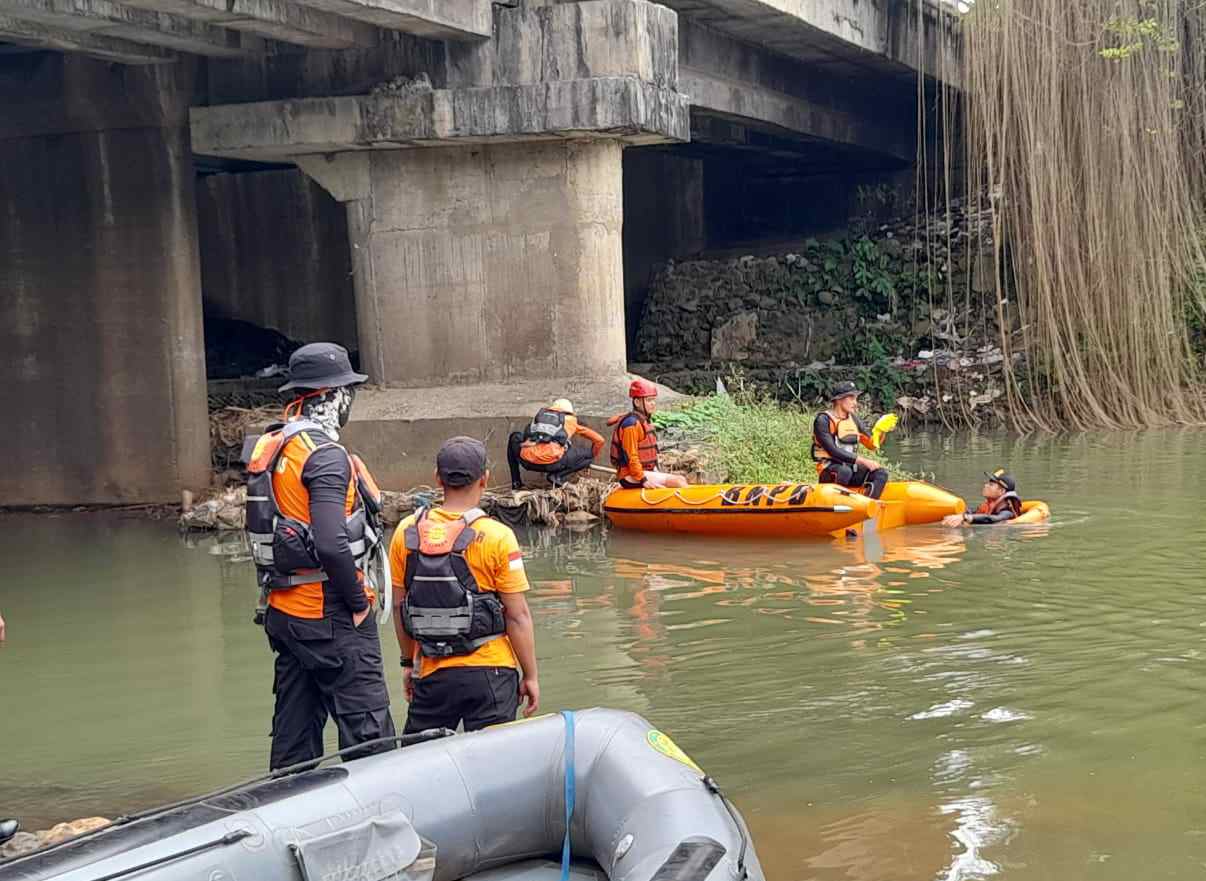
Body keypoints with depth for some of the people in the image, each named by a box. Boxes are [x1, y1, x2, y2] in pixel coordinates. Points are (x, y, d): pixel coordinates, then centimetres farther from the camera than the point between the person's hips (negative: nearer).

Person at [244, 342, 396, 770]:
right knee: (367, 729, -4)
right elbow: (331, 544, -26)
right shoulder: (325, 454, -17)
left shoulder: (268, 447, 10)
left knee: (295, 729, 16)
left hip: (282, 611, 9)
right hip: (329, 616, -9)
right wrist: (359, 602, -14)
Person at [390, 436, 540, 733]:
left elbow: (399, 606, 7)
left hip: (431, 674, 3)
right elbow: (518, 616, -9)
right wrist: (531, 676, 1)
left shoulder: (406, 532, -1)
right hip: (489, 674, -3)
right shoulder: (497, 537, -12)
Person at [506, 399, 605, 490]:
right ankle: (558, 476, -3)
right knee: (588, 454, 17)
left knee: (514, 438, 36)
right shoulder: (571, 421, 26)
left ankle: (515, 481, 25)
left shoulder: (540, 414, 31)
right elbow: (599, 440, 30)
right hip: (552, 462, -3)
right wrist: (588, 462, 47)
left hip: (528, 461, 3)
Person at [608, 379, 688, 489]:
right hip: (631, 477, -10)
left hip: (646, 471, 10)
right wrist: (643, 479, -22)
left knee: (681, 479, 0)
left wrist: (656, 473, 12)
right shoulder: (631, 424, -17)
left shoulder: (646, 421, 15)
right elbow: (630, 456, -21)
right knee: (678, 481, -19)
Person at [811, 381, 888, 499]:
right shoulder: (823, 420, -10)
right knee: (845, 471, -38)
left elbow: (872, 445, 9)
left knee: (881, 473, -15)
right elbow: (833, 451, -19)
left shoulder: (853, 418, 12)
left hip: (851, 467, 7)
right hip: (829, 470, -7)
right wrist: (862, 461, -23)